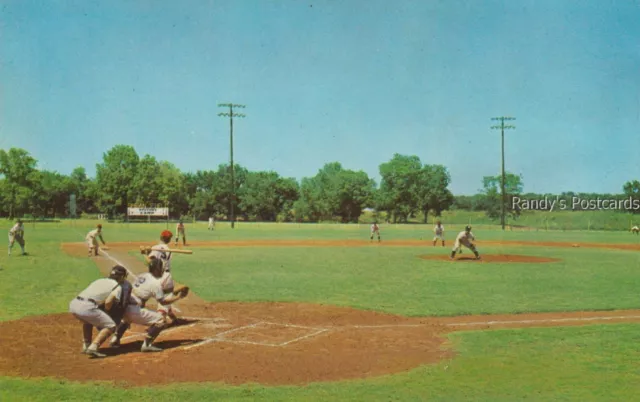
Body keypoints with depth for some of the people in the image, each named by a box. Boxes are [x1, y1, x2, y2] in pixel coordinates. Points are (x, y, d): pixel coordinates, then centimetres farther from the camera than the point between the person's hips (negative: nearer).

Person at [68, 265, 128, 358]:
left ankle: (86, 345, 28)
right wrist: (106, 312, 14)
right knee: (110, 326, 3)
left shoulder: (100, 280, 31)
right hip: (86, 307, -7)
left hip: (73, 303, 7)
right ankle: (93, 348, -11)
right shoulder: (117, 286, 10)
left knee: (88, 321, 37)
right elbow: (108, 302, -6)